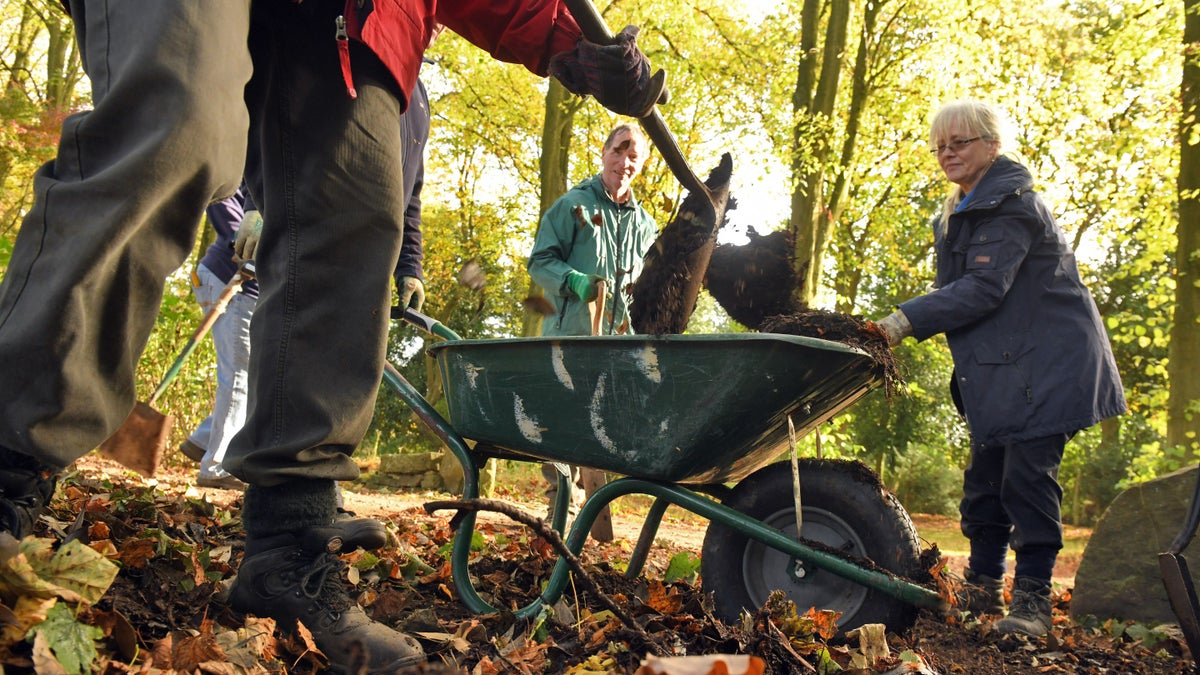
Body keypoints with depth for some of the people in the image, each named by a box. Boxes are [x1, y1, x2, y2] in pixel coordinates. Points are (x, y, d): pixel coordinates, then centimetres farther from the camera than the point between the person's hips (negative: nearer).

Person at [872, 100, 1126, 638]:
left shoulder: (1010, 204, -15)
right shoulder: (958, 213, 15)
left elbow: (984, 288, -24)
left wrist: (906, 320, -27)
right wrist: (906, 322, 2)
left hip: (1044, 362, -9)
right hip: (997, 367, 9)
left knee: (1027, 474, -11)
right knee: (985, 477, 9)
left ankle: (1032, 598, -1)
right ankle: (982, 587, 19)